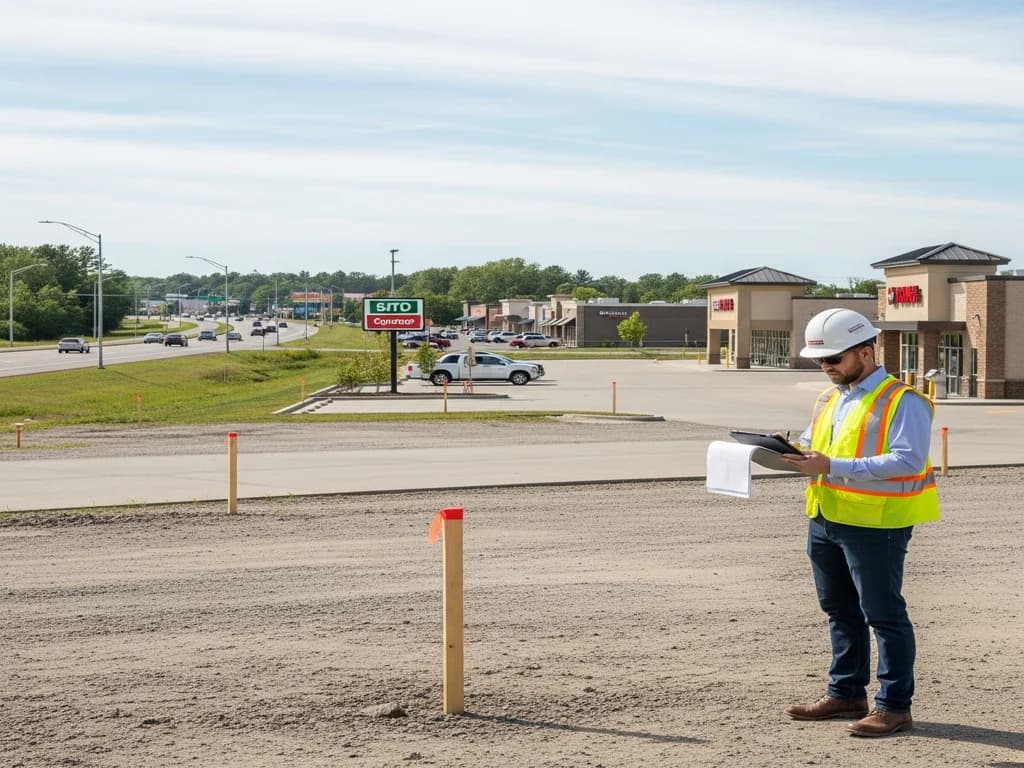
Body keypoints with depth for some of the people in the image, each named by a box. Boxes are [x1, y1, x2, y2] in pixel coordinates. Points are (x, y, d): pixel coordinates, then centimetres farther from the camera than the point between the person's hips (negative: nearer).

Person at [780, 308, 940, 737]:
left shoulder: (902, 401, -13)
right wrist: (794, 454, -3)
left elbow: (908, 460, -24)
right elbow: (812, 444, 23)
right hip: (825, 520, 8)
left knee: (883, 614, 0)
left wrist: (832, 467, -29)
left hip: (875, 524, -8)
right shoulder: (829, 400, 14)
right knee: (839, 610, 16)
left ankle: (894, 706, 8)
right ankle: (846, 693, 28)